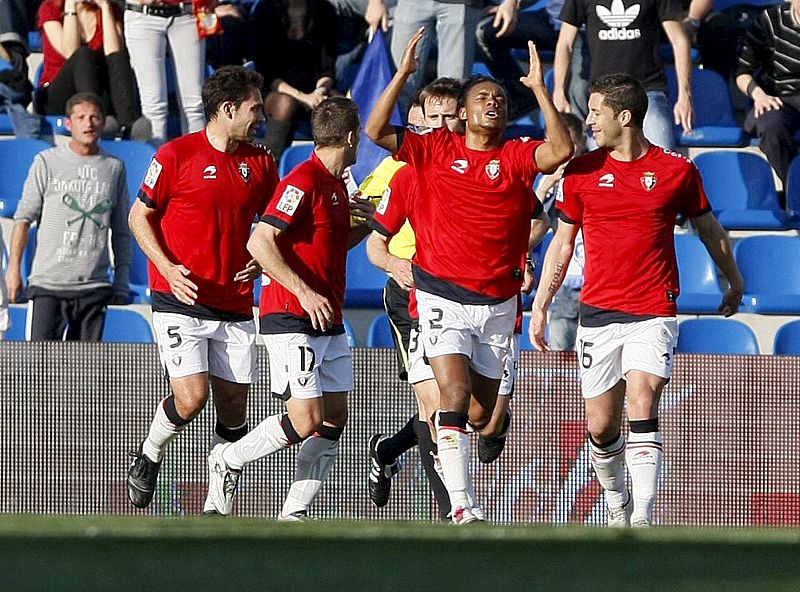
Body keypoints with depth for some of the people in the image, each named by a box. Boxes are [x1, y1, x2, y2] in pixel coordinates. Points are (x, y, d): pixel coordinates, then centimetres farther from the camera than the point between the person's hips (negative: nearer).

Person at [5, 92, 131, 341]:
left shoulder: (114, 168, 10)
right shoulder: (47, 162, 2)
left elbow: (121, 231, 15)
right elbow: (23, 218, 5)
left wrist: (121, 282, 10)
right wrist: (14, 268, -1)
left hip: (95, 285, 3)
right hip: (49, 282, -3)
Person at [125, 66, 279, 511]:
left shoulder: (261, 162, 9)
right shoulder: (177, 155, -6)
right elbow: (140, 215, 2)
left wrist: (260, 259, 1)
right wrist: (168, 268, -11)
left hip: (235, 304, 5)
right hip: (181, 300, -5)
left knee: (234, 404, 0)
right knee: (191, 397, -16)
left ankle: (217, 506, 11)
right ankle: (149, 458, 14)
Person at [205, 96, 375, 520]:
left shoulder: (336, 186, 15)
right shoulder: (304, 182, -14)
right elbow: (260, 243, -21)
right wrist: (304, 291, -24)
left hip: (328, 323, 10)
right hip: (292, 322, -9)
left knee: (334, 418, 4)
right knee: (306, 421, -12)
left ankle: (293, 516, 7)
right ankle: (228, 460, 10)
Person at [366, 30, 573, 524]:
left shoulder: (517, 156, 3)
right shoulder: (435, 150, 3)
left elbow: (561, 150, -16)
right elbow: (377, 131, -5)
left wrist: (540, 89, -18)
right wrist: (403, 75, -12)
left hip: (498, 302, 3)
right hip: (443, 297, -3)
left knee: (481, 416, 10)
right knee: (455, 396, -18)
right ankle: (462, 506, -19)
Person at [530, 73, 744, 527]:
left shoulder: (677, 170, 0)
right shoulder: (581, 171, 5)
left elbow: (709, 229, 16)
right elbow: (562, 243, 14)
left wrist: (734, 282, 26)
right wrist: (540, 306, 10)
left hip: (653, 314, -3)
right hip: (597, 314, 3)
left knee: (642, 407, -20)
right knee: (601, 424, 4)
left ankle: (643, 518, -24)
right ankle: (617, 503, 30)